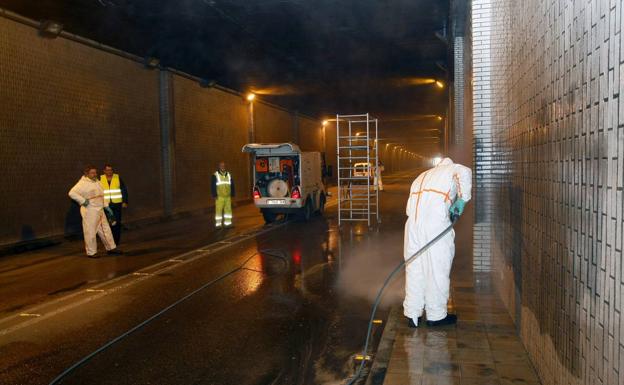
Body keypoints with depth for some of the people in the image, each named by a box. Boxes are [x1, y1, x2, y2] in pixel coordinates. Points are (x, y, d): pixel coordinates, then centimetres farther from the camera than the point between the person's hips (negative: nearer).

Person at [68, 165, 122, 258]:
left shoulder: (97, 182, 13)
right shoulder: (83, 183, -13)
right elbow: (72, 193, -23)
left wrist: (106, 206, 17)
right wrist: (83, 201, -22)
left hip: (100, 211, 8)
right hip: (89, 212, -8)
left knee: (106, 230, 13)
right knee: (90, 232, -1)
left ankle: (111, 248, 23)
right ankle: (91, 252, 9)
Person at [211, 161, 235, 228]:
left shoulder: (229, 175, 14)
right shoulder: (215, 175, 1)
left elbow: (232, 185, 19)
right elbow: (213, 186, -1)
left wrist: (232, 194, 13)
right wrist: (215, 195, -8)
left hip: (228, 196, 4)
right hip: (219, 196, -4)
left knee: (228, 209, 4)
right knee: (218, 210, -6)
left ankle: (228, 222, 13)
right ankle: (218, 223, -1)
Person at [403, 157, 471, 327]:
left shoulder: (422, 176, 33)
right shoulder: (451, 169, 17)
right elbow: (465, 172, -10)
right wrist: (462, 200, 0)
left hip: (413, 221, 5)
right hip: (436, 222, -5)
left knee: (414, 268, 12)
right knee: (438, 270, 6)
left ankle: (412, 314, 17)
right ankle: (436, 315, 17)